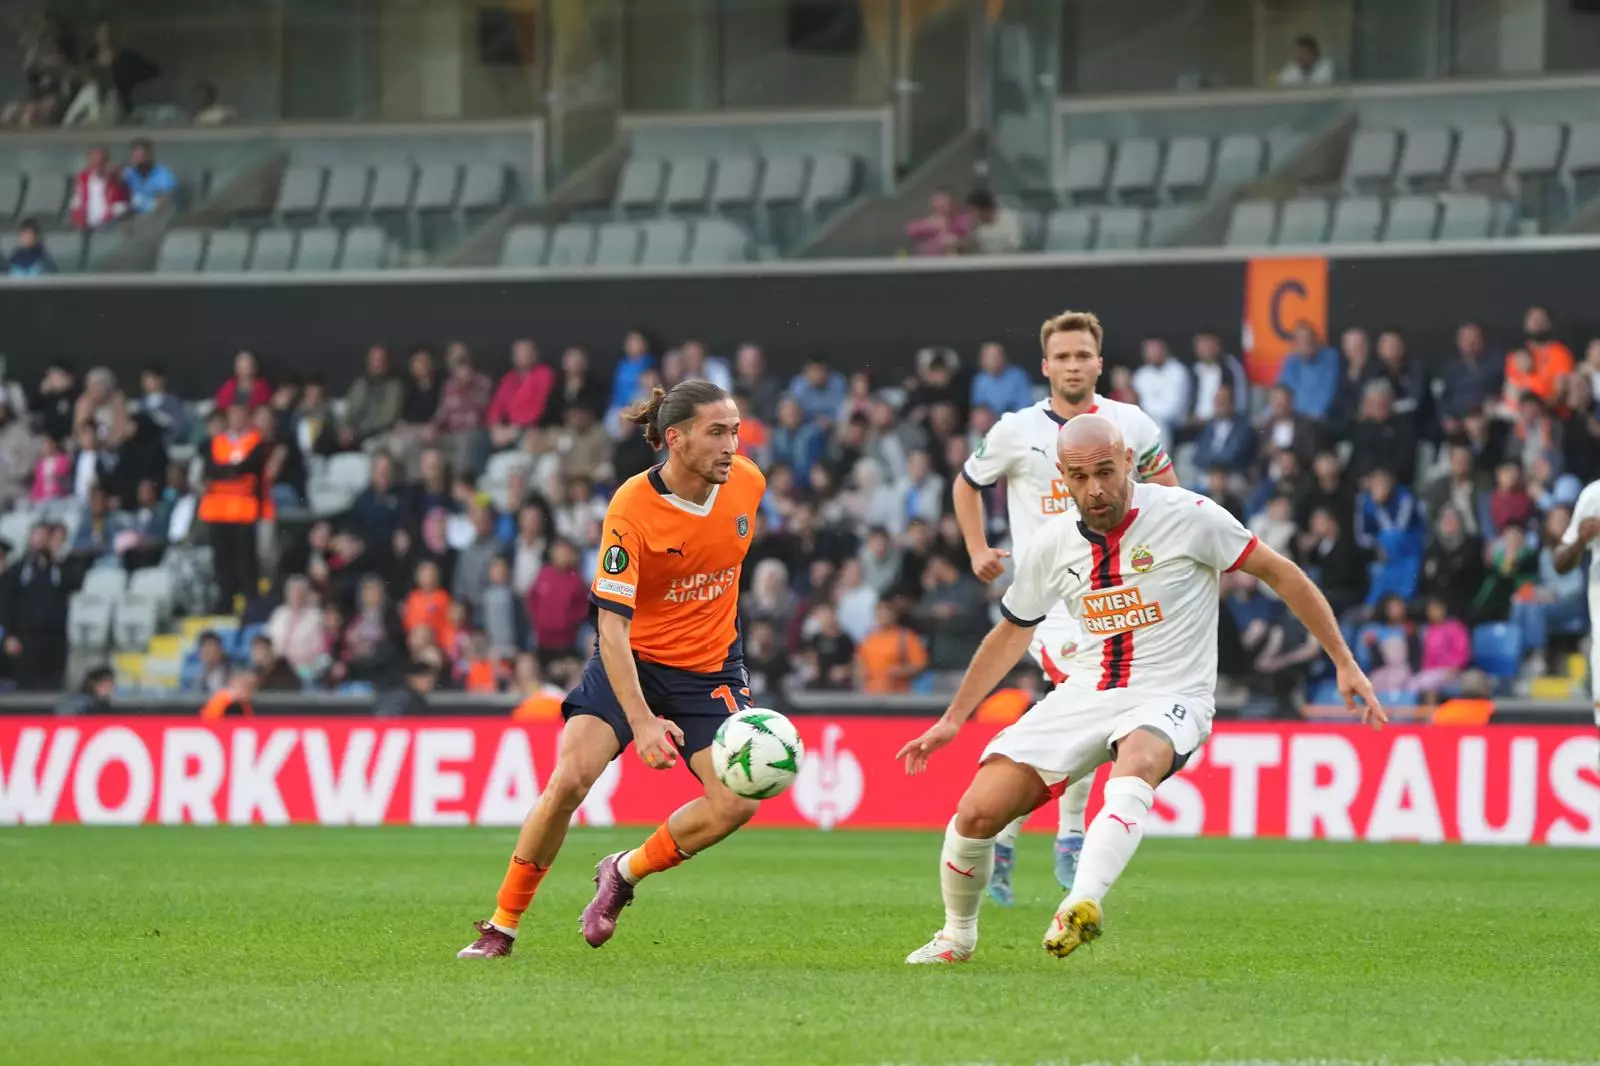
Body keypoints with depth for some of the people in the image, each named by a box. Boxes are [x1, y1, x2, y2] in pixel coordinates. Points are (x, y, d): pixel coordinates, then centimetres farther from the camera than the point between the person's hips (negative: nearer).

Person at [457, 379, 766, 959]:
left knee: (736, 802, -15)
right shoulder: (631, 509, -25)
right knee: (569, 781, -20)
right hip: (632, 659, -4)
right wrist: (640, 721, -37)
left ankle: (624, 872, 11)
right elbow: (612, 624, -28)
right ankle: (502, 926, -3)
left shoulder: (747, 482, -10)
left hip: (710, 667, 4)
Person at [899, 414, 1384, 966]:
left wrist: (1344, 664, -2)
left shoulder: (1188, 517, -10)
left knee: (1136, 764, -41)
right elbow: (1012, 632, 20)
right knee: (978, 812, -11)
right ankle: (957, 936, 15)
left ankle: (1082, 904, -60)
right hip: (1084, 693, 4)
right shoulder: (1052, 546, 3)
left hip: (1169, 698, -4)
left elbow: (1281, 573, -1)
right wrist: (951, 720, 21)